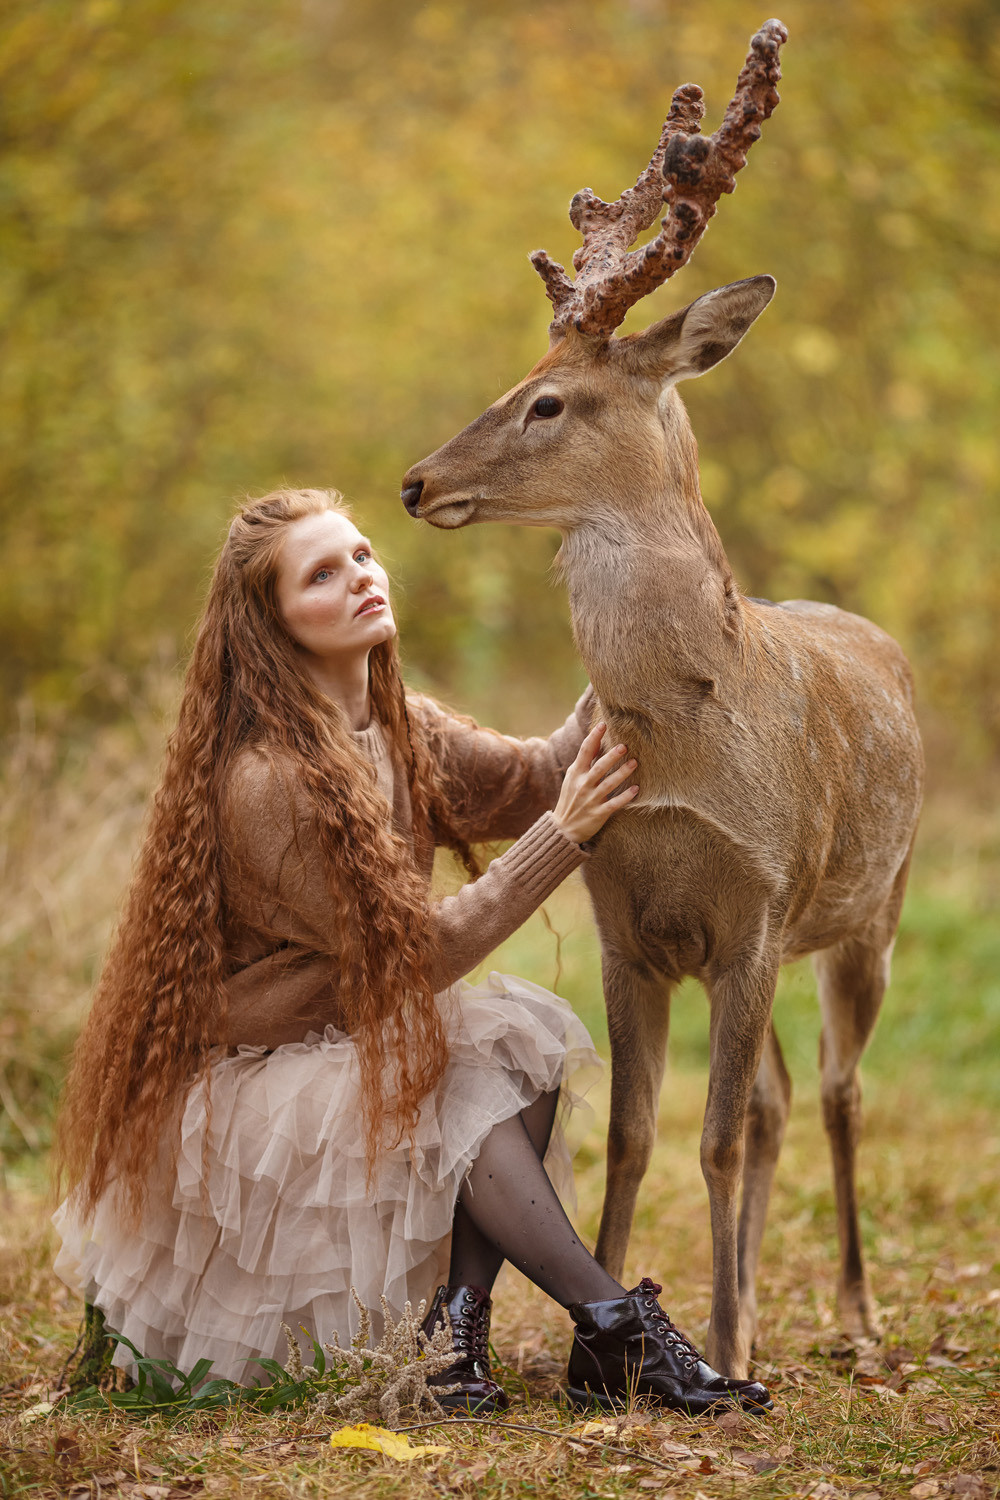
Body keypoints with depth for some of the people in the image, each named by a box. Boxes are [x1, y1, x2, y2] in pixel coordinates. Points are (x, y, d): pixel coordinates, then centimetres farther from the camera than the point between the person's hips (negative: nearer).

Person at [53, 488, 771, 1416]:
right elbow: (421, 951, -23)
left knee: (527, 1032, -15)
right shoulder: (266, 783, -25)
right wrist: (564, 833, -26)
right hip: (241, 1085, -8)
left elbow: (538, 775, -7)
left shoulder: (401, 731, 3)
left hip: (352, 1047, 8)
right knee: (468, 1087, -25)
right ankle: (616, 1337, -22)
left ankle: (460, 1323, -20)